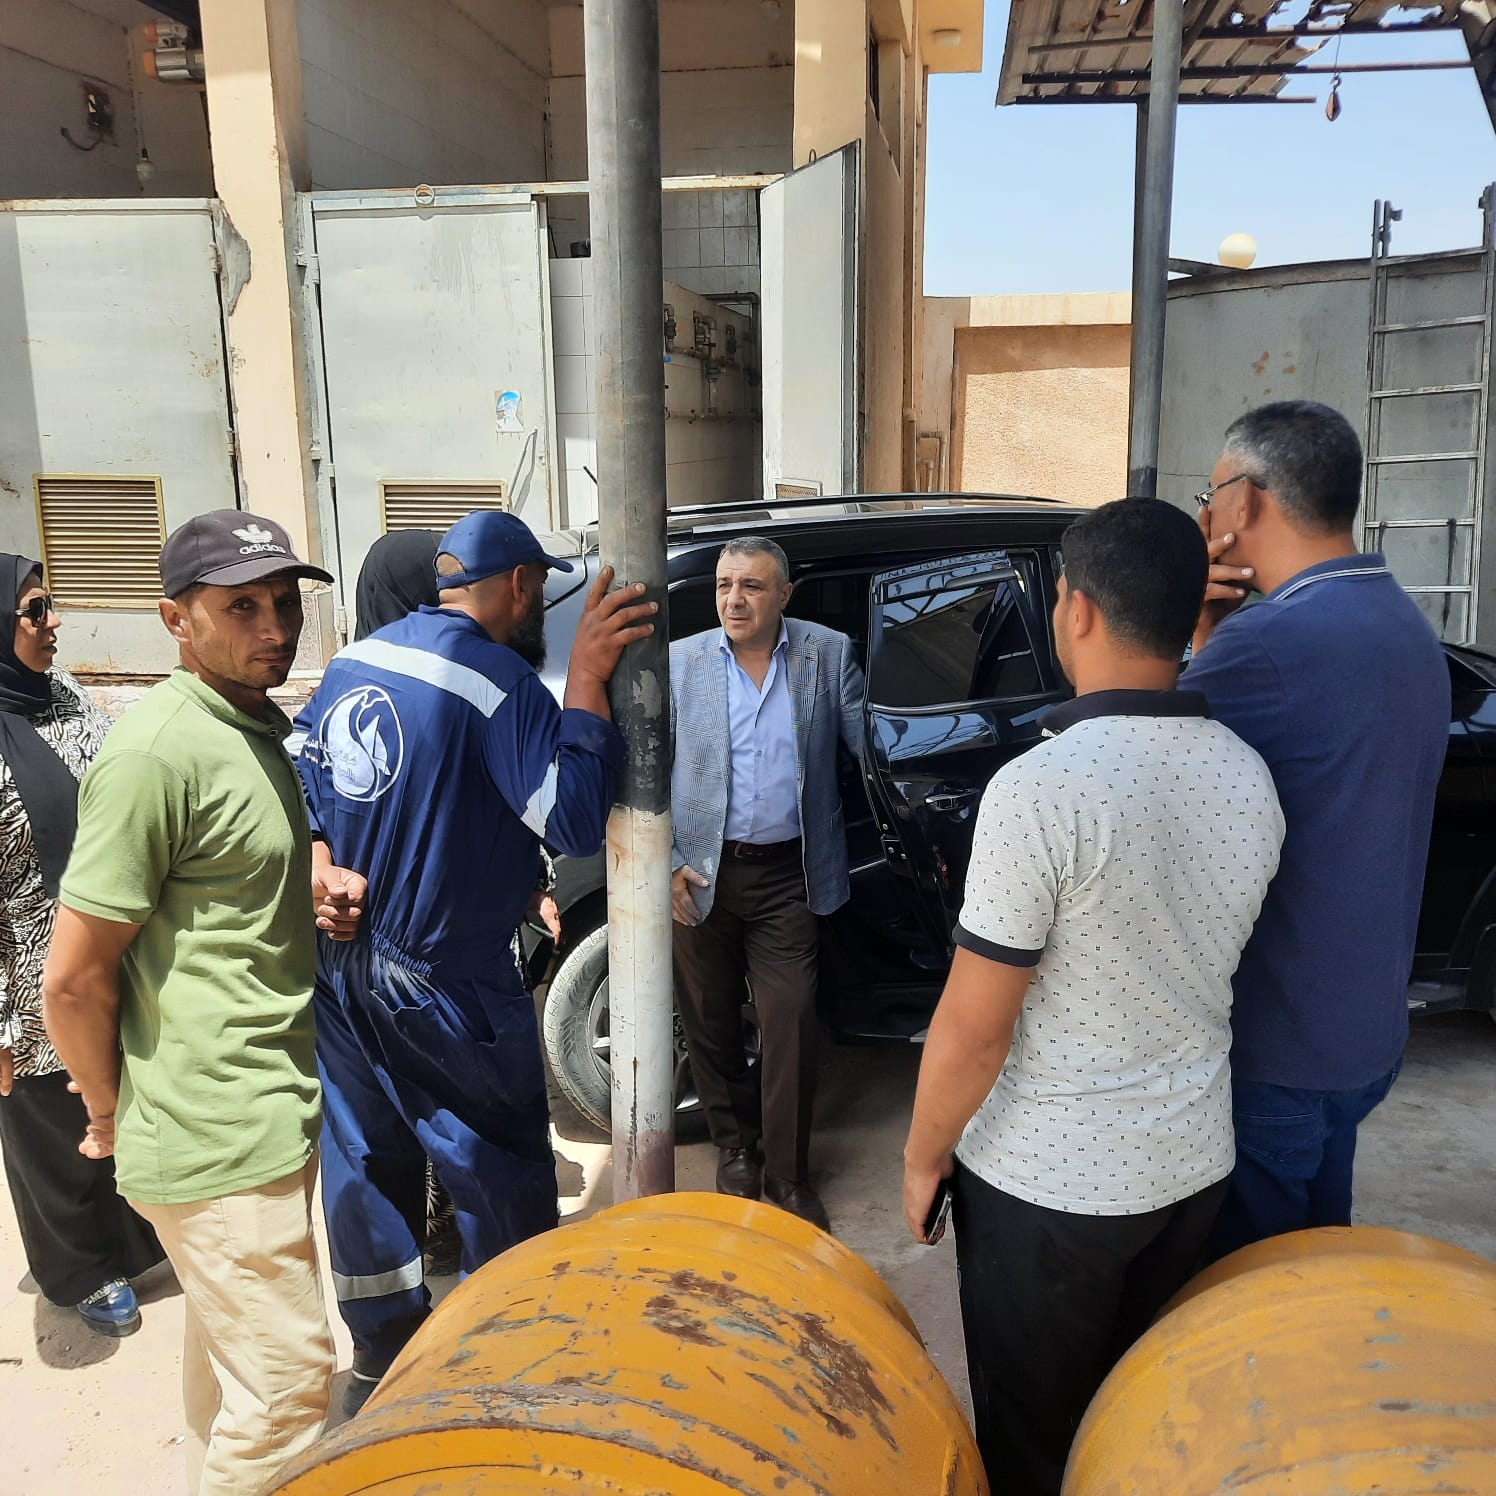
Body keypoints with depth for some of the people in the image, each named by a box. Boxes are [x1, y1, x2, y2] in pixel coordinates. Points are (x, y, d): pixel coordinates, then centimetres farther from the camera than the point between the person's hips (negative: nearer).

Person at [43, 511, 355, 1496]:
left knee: (229, 1340, 26)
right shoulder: (158, 752, -21)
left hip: (277, 1110, 9)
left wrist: (314, 890, 1)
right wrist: (116, 1117, -4)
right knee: (289, 1379, 2)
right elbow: (74, 978, -19)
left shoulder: (260, 727, 8)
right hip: (220, 1138, -9)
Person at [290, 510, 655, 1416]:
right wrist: (587, 677, -25)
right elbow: (578, 822, -25)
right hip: (441, 988, -8)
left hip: (342, 966, 8)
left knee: (366, 1164, 21)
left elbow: (300, 779, 9)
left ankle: (383, 1358, 39)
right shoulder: (499, 680, -19)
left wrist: (331, 869, 4)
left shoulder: (356, 660, 6)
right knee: (506, 1184, 10)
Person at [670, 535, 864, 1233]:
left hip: (789, 876, -1)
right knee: (711, 1024, 12)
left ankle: (788, 1178, 15)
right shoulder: (679, 661, 1)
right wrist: (665, 864, -6)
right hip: (700, 875, 1)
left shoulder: (828, 654, 2)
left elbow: (871, 745, 6)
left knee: (791, 1027, -2)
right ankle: (735, 1151, 34)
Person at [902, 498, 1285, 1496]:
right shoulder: (1249, 777, -5)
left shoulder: (1041, 789, -26)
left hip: (1050, 1184, -6)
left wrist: (924, 1154, -7)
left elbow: (974, 1030, -20)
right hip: (1195, 1164, 6)